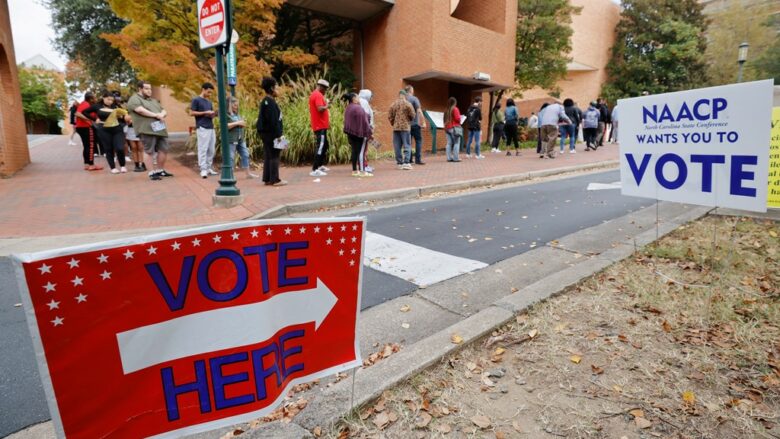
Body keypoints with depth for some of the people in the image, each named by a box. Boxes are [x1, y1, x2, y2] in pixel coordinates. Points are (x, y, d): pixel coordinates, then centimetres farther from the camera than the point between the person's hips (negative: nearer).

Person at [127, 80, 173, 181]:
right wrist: (156, 115, -10)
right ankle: (153, 172, 1)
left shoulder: (153, 100, 26)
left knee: (164, 150, 6)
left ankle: (161, 170, 19)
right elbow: (141, 110, -15)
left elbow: (164, 112, 20)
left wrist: (161, 115, -4)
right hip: (147, 130, -7)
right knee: (149, 151, -4)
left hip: (160, 129, 7)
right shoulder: (134, 99, 2)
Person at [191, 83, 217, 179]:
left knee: (211, 149, 7)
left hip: (211, 128, 7)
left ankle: (209, 168, 16)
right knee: (203, 149, -7)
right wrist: (205, 112, -12)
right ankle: (203, 169, -6)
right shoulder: (196, 100, -1)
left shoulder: (209, 102, 20)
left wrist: (213, 114, 2)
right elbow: (191, 113, -7)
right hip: (202, 128, -7)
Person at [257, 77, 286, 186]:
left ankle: (267, 179, 17)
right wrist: (278, 134, -19)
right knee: (274, 156, -5)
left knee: (268, 156, 12)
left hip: (266, 133, 10)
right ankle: (274, 180, -1)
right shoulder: (271, 102, -15)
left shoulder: (265, 101, 16)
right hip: (271, 133, -10)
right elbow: (273, 120, -20)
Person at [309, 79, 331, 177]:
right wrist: (327, 106, -8)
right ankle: (315, 170, -14)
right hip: (321, 126, -11)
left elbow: (311, 110, 25)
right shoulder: (318, 95, -13)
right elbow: (320, 109, -27)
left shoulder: (313, 94, 19)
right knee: (320, 147, -12)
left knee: (325, 146, 21)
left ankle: (320, 166, 30)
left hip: (319, 125, 11)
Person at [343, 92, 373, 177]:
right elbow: (363, 120, -16)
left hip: (351, 132, 8)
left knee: (354, 151, 9)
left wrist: (349, 132, 18)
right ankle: (362, 171, -6)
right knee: (361, 151, -6)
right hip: (360, 132, -8)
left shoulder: (348, 108, 14)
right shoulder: (358, 108, -13)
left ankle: (355, 170, 11)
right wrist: (368, 132, -11)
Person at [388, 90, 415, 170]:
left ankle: (400, 163, 8)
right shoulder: (407, 104, -5)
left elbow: (389, 116, 5)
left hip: (396, 128, 3)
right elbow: (412, 115, -6)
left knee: (397, 146, 7)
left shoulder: (393, 104, 6)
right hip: (405, 127, -3)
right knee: (407, 146, 0)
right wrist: (410, 120, 15)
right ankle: (406, 163, -8)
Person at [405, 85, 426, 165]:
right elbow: (419, 111, -14)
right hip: (415, 123, -5)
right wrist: (423, 122, -11)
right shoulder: (414, 99, -7)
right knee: (418, 141, 0)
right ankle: (418, 159, -6)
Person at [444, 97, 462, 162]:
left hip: (447, 128, 6)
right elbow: (457, 118, -13)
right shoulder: (455, 109, -8)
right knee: (456, 143, -4)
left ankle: (449, 158, 5)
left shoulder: (446, 110, 11)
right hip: (455, 128, -6)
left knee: (449, 143, 6)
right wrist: (459, 120, 6)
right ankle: (456, 158, -8)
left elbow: (445, 120, 12)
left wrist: (445, 126, 16)